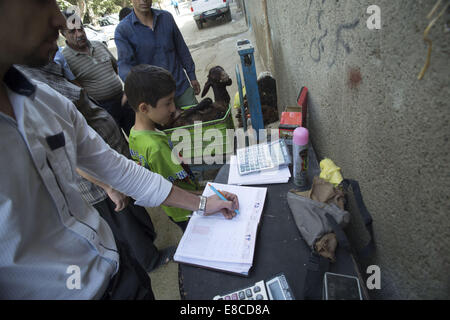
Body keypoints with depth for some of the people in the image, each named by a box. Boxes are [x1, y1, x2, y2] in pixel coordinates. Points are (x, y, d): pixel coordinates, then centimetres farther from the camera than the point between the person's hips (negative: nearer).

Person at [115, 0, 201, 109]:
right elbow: (124, 63, -17)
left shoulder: (166, 17, 3)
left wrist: (192, 76, 10)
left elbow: (181, 49, 10)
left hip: (182, 87, 3)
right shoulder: (122, 30, -8)